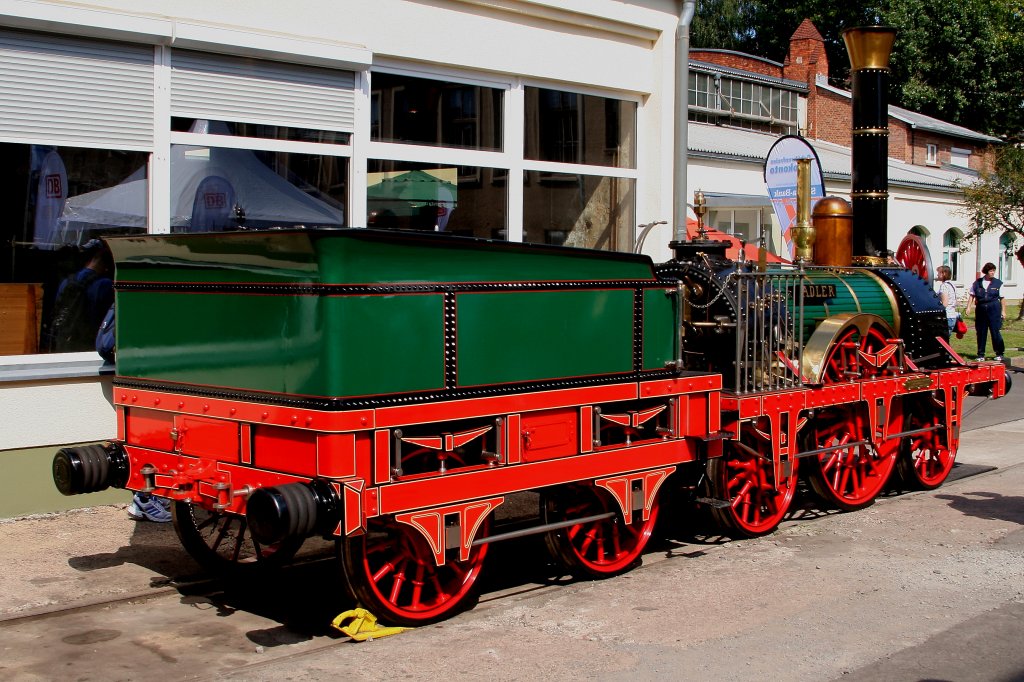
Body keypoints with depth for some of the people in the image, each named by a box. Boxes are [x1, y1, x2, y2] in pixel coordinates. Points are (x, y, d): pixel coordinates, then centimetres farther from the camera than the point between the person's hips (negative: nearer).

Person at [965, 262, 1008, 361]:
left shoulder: (998, 283, 5)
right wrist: (968, 307, -1)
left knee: (995, 331, -3)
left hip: (994, 309, -2)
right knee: (981, 332, 5)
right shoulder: (977, 283, 7)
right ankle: (981, 355, 12)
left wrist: (1003, 311, 1)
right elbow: (972, 296, 10)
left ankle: (999, 354, 8)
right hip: (981, 310, 2)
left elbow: (1002, 298, 6)